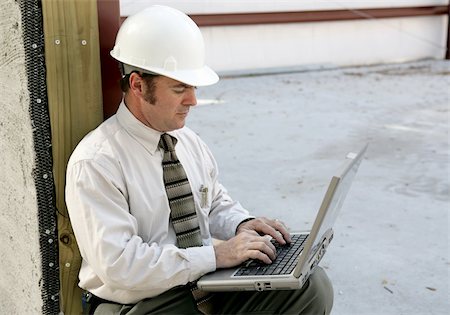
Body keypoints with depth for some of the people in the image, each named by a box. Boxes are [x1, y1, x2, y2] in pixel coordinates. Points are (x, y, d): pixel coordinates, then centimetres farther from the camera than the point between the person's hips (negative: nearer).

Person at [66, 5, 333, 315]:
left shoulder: (188, 140, 5)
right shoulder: (95, 163, -16)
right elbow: (119, 265, -23)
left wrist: (242, 225, -4)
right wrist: (217, 254, -24)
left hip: (207, 283, 6)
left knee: (313, 285, -14)